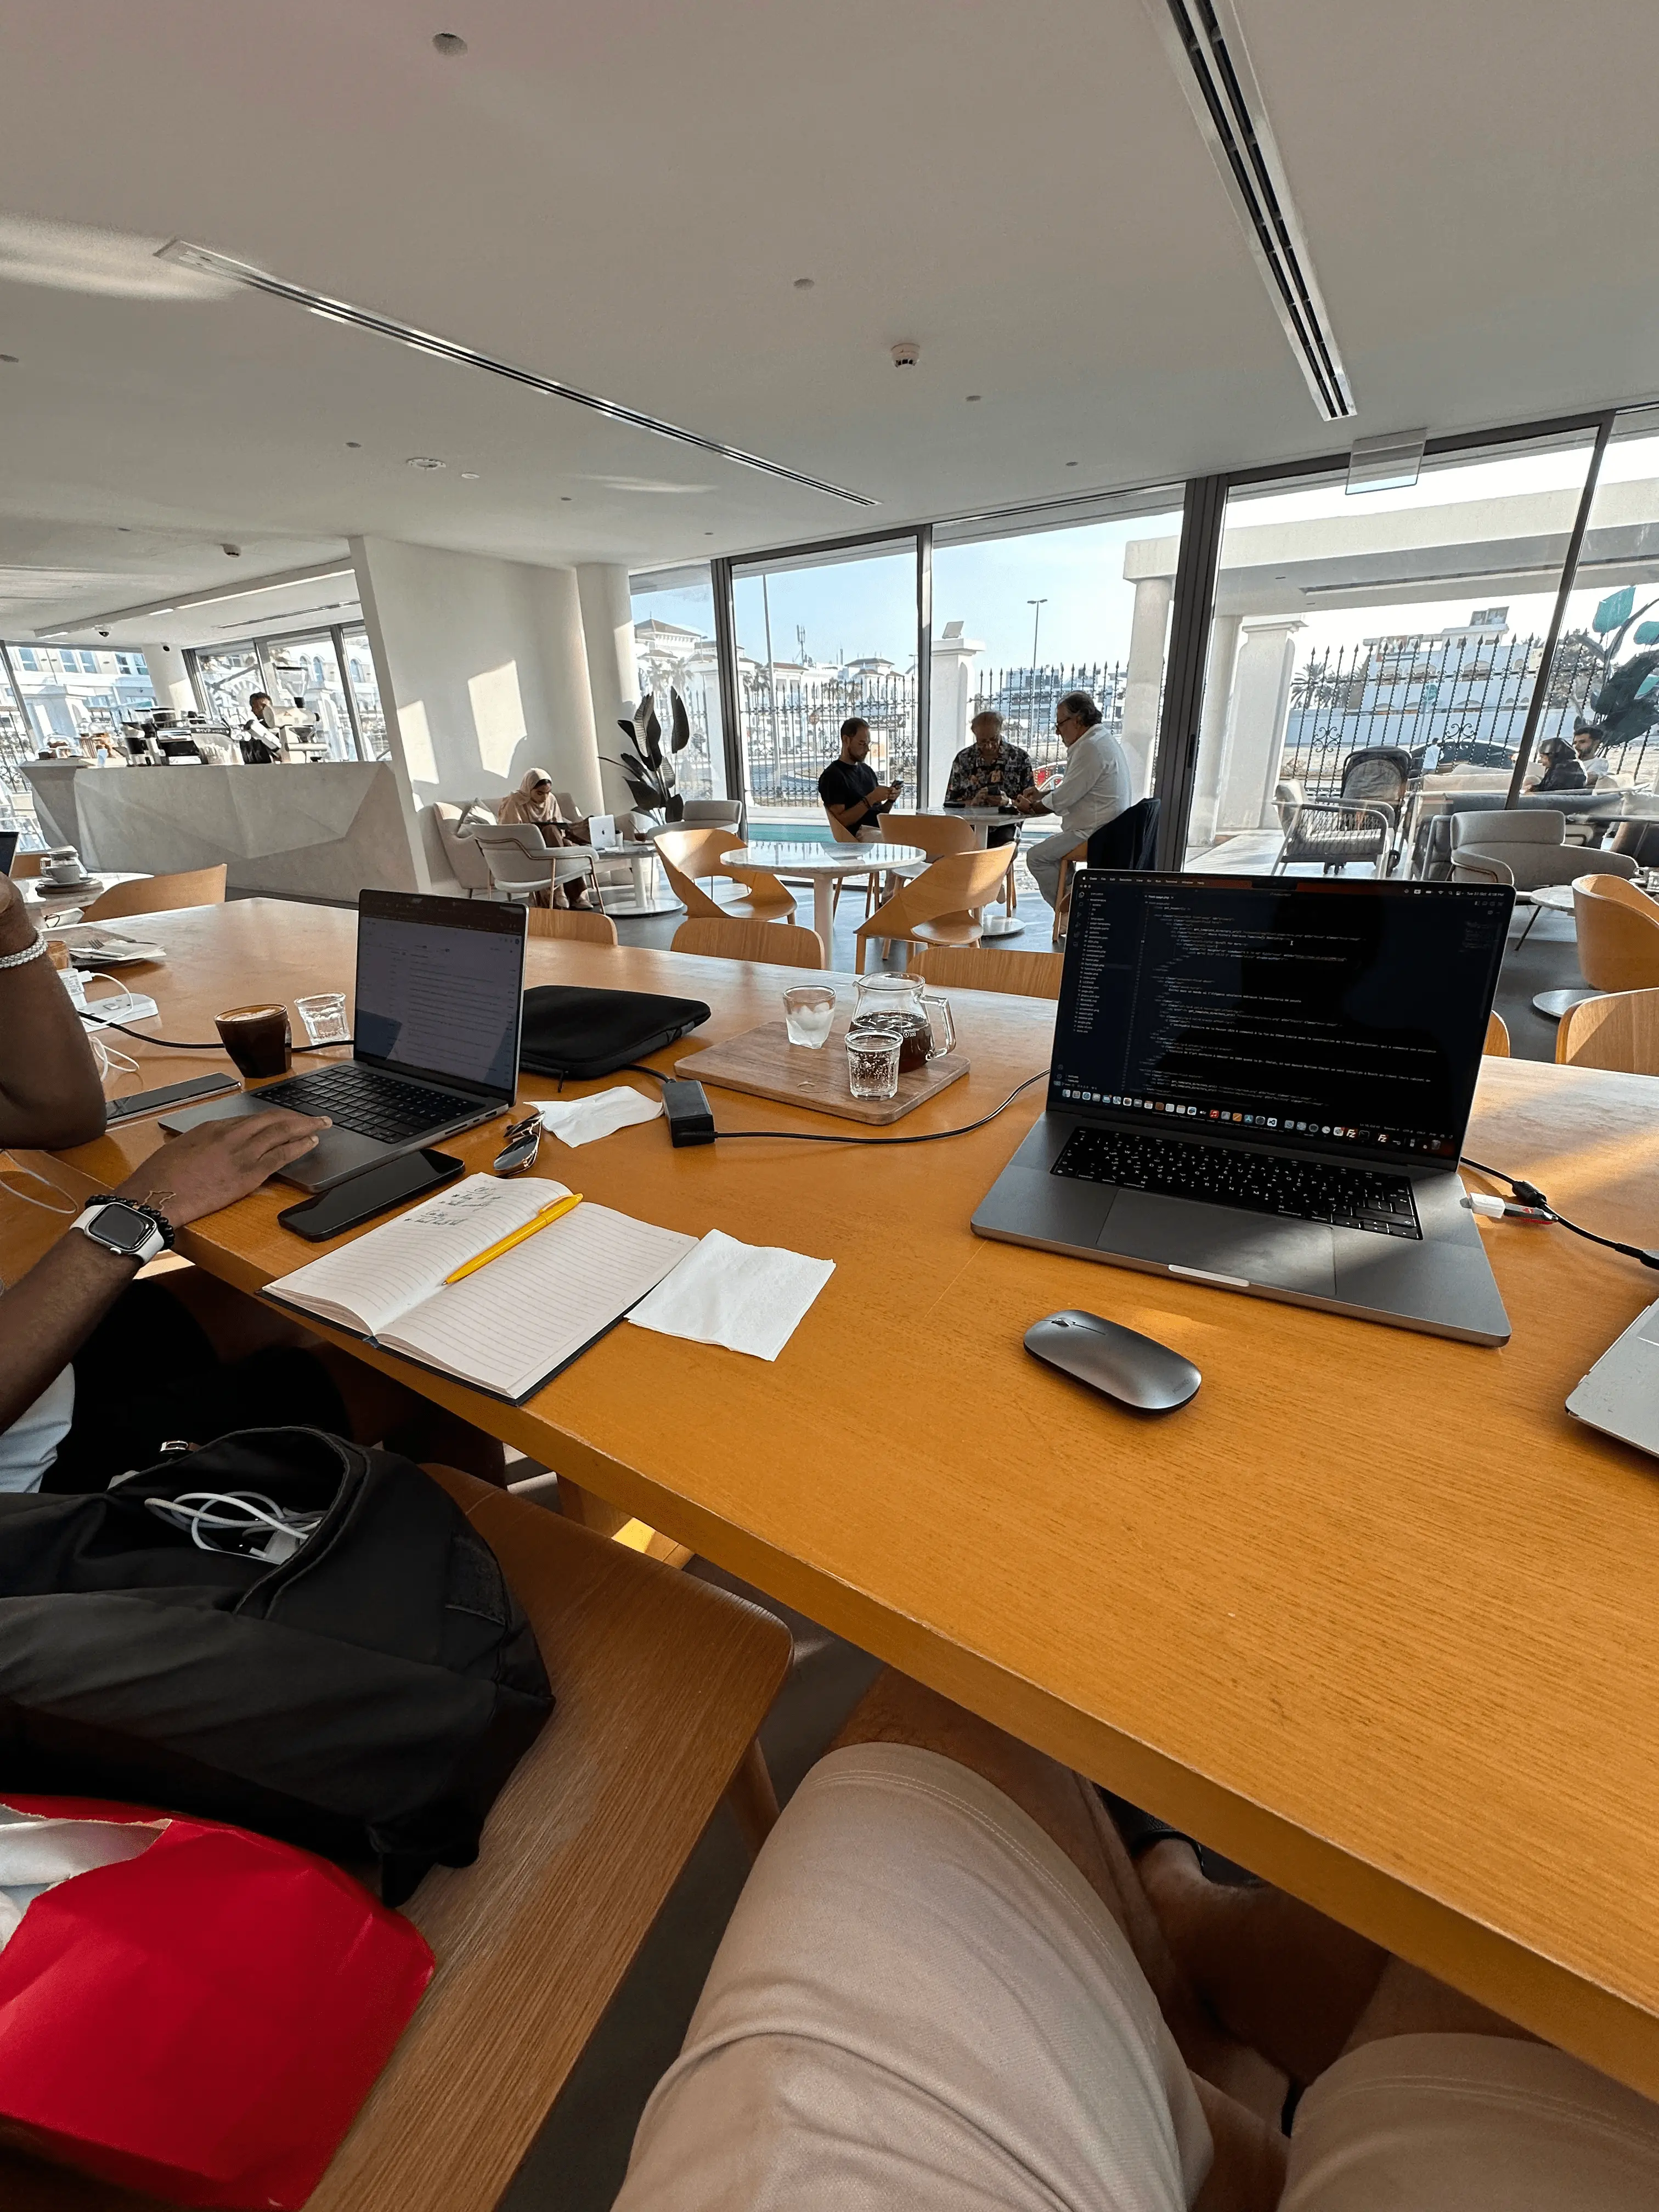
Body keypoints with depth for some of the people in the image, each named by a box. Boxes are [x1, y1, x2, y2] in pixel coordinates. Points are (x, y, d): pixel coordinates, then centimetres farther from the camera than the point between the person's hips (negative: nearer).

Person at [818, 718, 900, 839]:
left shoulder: (867, 770, 21)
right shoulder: (832, 776, -2)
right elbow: (841, 821, -12)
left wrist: (890, 800, 2)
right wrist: (871, 799, -15)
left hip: (881, 828, 8)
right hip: (860, 834, -8)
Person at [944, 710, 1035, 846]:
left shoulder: (1020, 758, 7)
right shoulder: (963, 759, 12)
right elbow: (950, 802, 11)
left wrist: (1009, 803, -15)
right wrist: (972, 803, -10)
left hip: (1004, 826, -1)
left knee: (1006, 845, -35)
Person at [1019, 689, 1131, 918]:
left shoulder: (1091, 748, -18)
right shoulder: (1104, 740, 17)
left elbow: (1063, 799, -19)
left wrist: (1031, 807, -3)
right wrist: (1042, 795, 15)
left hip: (1096, 833, -11)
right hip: (1110, 830, 11)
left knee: (1037, 857, -13)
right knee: (1050, 845, 26)